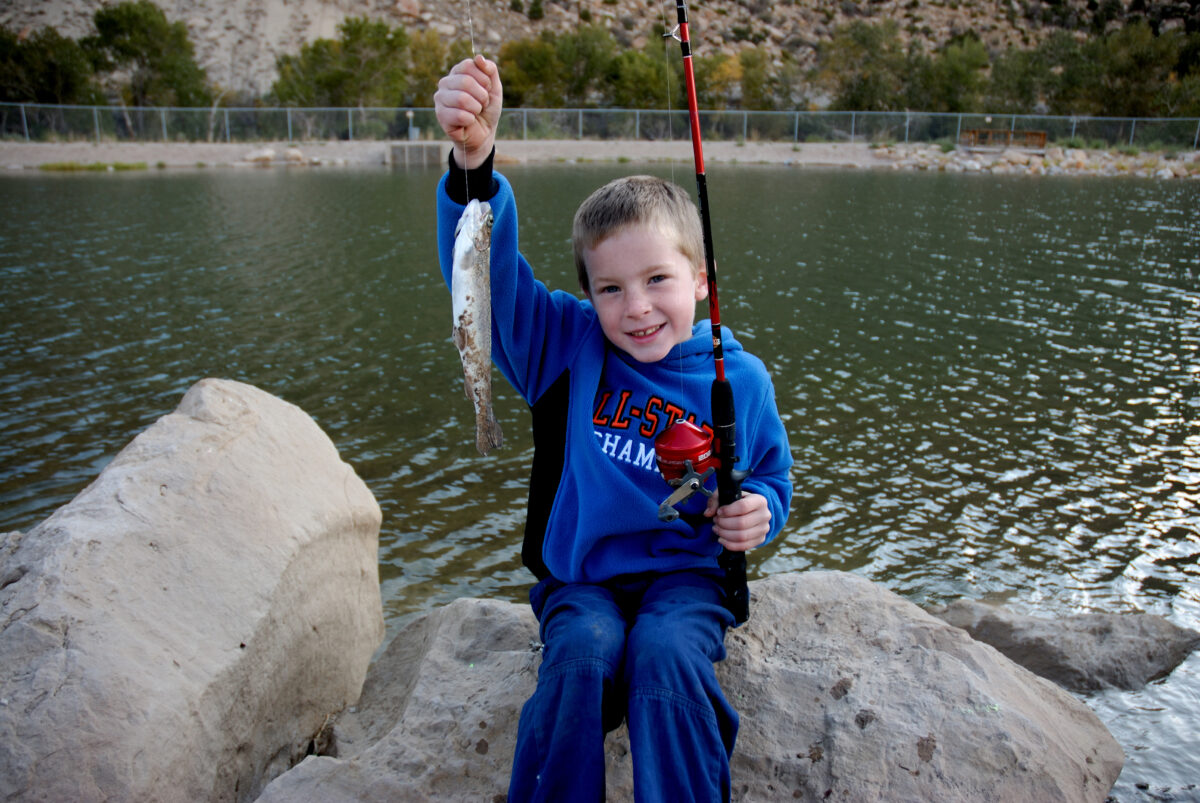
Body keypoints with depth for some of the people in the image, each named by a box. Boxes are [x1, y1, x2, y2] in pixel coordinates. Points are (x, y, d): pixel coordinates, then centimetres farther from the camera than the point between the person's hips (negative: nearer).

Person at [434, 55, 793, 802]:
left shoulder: (741, 379, 0)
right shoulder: (567, 346, -4)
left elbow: (770, 478, 14)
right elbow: (488, 270, -19)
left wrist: (757, 513, -11)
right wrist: (473, 163, -37)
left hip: (687, 573, 0)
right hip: (580, 575, 0)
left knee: (666, 657, -30)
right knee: (582, 656, -30)